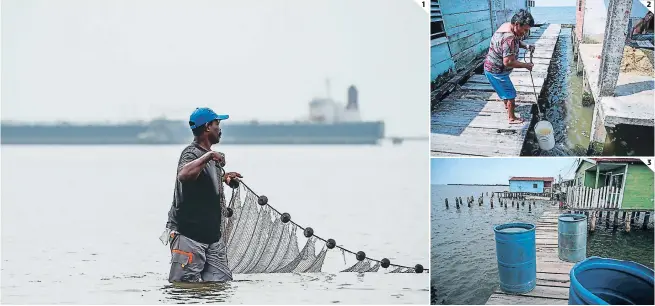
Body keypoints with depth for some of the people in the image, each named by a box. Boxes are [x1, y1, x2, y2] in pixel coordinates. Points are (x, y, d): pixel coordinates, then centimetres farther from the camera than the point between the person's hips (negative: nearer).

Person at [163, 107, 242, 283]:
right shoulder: (192, 153, -15)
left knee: (222, 282, 5)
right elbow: (183, 175, -40)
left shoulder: (209, 156, 15)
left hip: (212, 234, 9)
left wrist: (223, 177, 24)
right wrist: (208, 156, -38)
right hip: (189, 234, -9)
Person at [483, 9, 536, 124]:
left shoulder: (508, 26, -5)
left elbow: (517, 41, 16)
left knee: (505, 89, 33)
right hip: (496, 71, -10)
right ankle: (512, 118, 20)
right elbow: (508, 62, -35)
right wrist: (526, 65, -23)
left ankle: (507, 105, 57)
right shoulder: (509, 39, -36)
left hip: (492, 66, 10)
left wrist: (526, 46, -3)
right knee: (510, 93, 5)